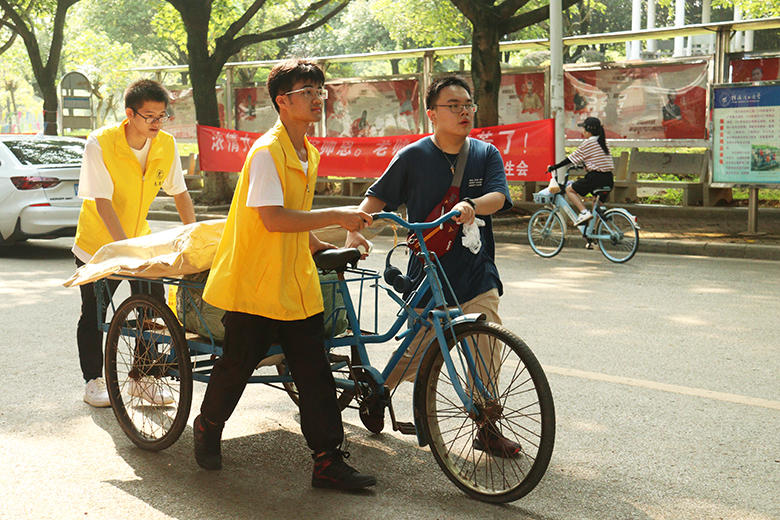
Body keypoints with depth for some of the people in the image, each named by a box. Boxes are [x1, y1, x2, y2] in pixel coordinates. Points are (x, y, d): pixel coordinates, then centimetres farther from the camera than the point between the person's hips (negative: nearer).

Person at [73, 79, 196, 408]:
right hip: (98, 242, -4)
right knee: (93, 317, 6)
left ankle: (142, 379, 14)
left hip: (141, 238, 4)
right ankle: (93, 381, 22)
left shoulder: (166, 144, -10)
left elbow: (180, 193, -1)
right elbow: (102, 202, -26)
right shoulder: (100, 143, -23)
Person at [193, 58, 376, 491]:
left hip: (295, 281, 7)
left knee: (315, 373, 3)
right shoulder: (266, 151, -15)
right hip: (255, 281, -7)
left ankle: (328, 460, 8)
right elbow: (272, 218, -25)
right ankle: (208, 428, 35)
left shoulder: (308, 154, 12)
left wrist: (322, 246, 16)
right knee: (237, 365, 9)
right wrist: (335, 217, -22)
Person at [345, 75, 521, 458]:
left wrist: (470, 205, -31)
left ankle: (487, 428, 13)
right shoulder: (412, 157, -3)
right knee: (415, 353, 7)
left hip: (476, 274, 2)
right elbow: (377, 197, 1)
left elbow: (498, 197, -10)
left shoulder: (486, 155, 4)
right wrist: (354, 229, -16)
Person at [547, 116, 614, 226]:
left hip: (595, 177, -7)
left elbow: (572, 158, -1)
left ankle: (584, 212, -11)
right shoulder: (604, 142, 15)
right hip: (608, 179, 8)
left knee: (569, 189, 7)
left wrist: (554, 167, 7)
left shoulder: (587, 143, -6)